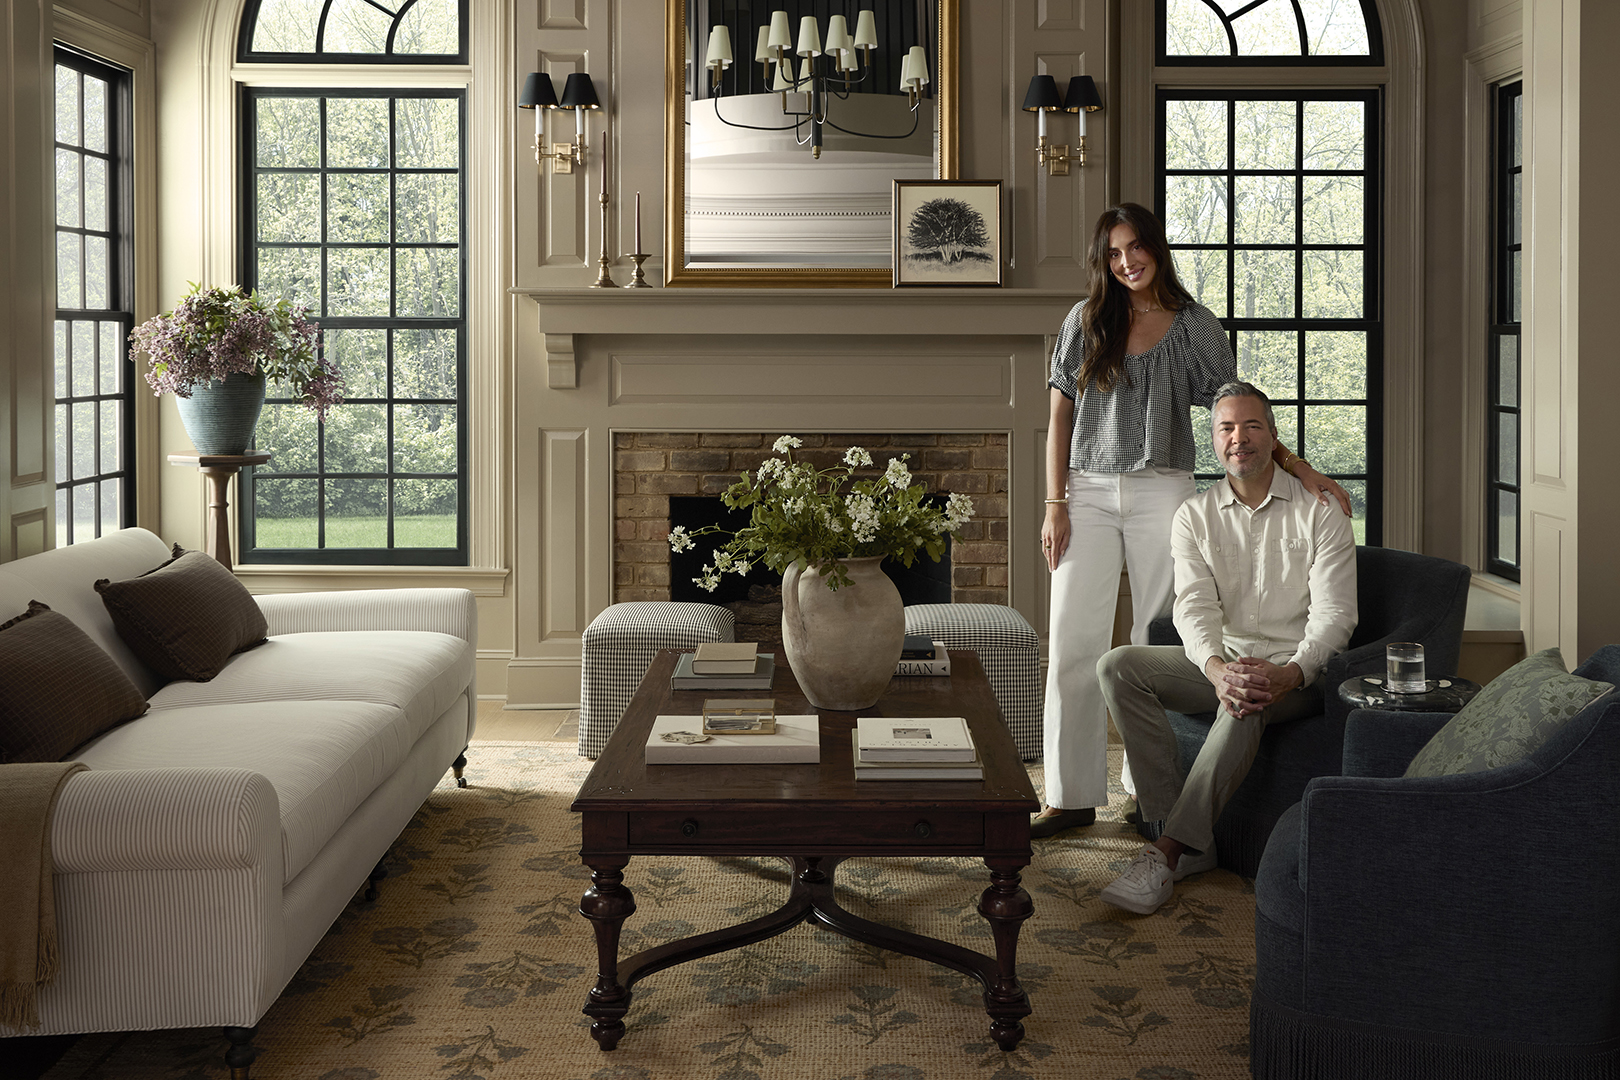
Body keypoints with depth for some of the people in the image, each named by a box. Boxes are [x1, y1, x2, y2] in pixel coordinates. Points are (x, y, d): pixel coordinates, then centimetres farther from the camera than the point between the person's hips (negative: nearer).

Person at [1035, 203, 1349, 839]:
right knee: (1074, 644, -3)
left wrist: (1299, 467, -9)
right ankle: (1073, 797, 4)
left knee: (1157, 643, 1)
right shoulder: (1086, 322, 8)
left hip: (1161, 493, -1)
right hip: (1089, 493, 1)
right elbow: (1060, 418, 8)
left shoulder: (1194, 326, 5)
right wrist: (1055, 506, 0)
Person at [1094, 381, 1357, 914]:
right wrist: (1217, 669, -30)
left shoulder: (1318, 510, -2)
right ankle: (1185, 830, -25)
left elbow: (1334, 614, -10)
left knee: (1245, 705, -39)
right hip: (1219, 661, 4)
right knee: (1118, 666, -21)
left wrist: (1289, 674, -31)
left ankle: (1169, 851, -36)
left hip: (1297, 668, -4)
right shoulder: (1195, 516, 7)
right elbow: (1194, 607, -7)